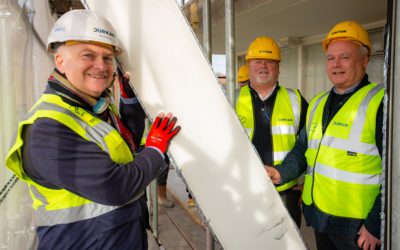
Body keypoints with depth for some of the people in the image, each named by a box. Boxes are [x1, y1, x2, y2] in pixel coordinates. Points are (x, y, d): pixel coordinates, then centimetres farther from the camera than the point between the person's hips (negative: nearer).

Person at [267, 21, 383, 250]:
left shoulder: (379, 103, -12)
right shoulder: (317, 103, 10)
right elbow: (303, 149, 15)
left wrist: (376, 225, -16)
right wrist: (282, 172, -3)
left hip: (356, 225, -6)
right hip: (318, 215, 6)